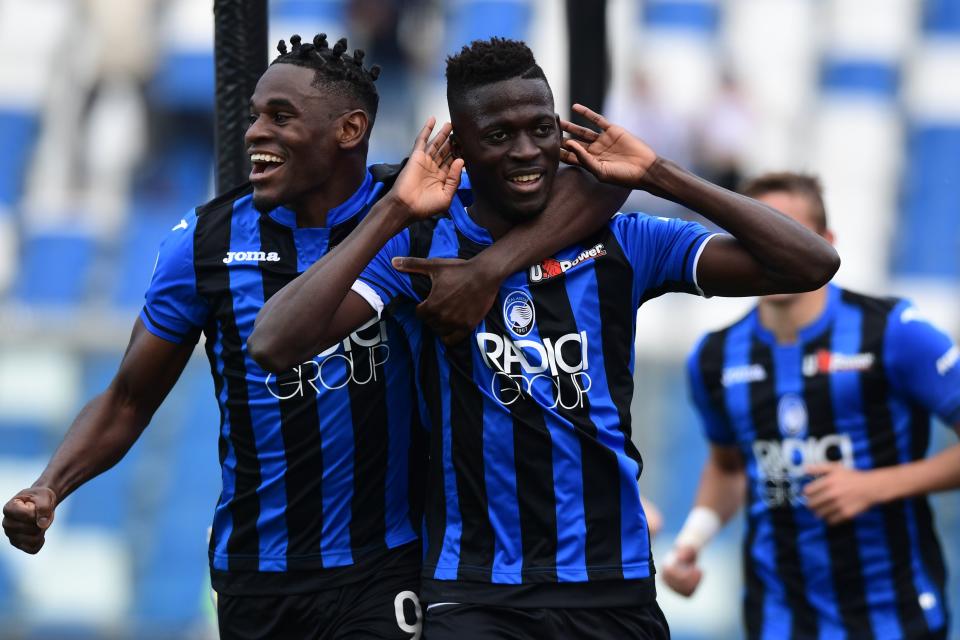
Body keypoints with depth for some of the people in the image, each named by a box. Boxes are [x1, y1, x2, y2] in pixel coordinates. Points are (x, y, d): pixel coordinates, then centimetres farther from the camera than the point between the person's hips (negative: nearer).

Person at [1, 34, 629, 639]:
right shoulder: (205, 241, 0)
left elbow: (594, 185, -12)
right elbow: (129, 401, 7)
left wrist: (490, 268, -28)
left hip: (386, 571, -3)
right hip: (254, 575, 3)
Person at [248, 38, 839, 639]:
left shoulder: (622, 244, 4)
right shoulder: (421, 249, -2)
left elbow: (812, 265, -4)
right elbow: (275, 346, -16)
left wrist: (662, 177, -7)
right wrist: (394, 212, -16)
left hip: (615, 588, 2)